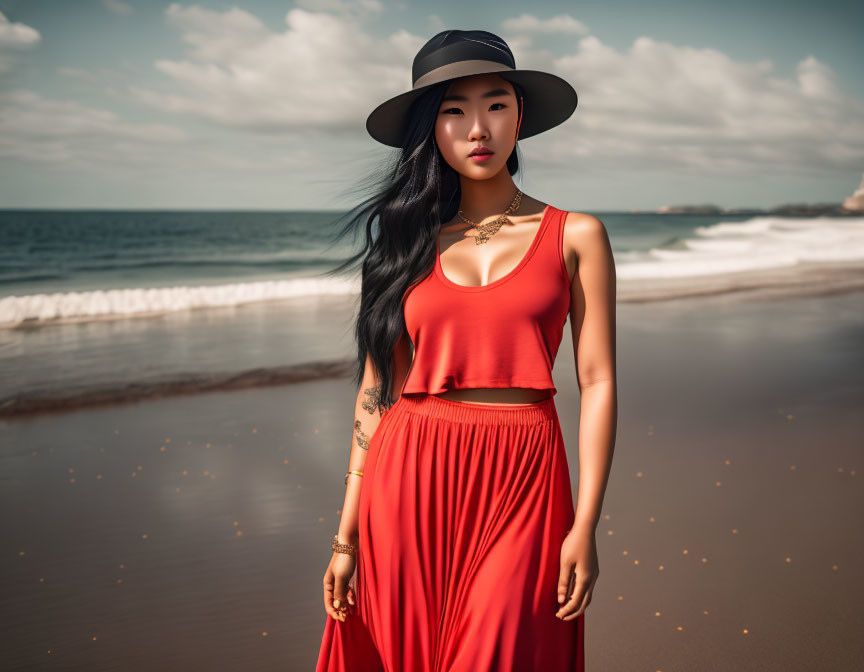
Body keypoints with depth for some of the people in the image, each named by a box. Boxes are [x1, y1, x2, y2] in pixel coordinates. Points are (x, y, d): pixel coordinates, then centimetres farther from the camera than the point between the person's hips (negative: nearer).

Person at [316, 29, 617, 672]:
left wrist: (586, 525, -7)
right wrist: (347, 533, 2)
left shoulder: (575, 235, 2)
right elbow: (377, 388, 5)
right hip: (410, 481, 2)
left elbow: (598, 383, 0)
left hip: (520, 483, -1)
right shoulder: (408, 239, 6)